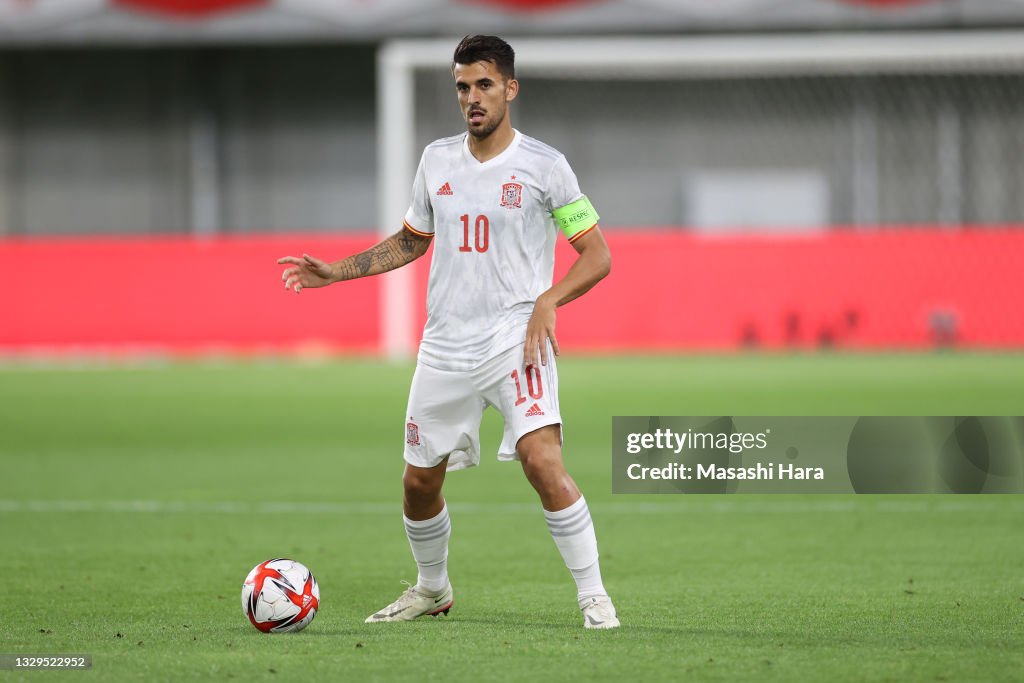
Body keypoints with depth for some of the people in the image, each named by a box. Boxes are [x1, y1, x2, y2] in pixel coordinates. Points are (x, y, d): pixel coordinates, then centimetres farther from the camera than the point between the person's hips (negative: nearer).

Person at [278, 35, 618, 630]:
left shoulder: (543, 165, -5)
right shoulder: (437, 160, 10)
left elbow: (597, 254, -4)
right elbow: (412, 240, 25)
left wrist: (548, 300, -20)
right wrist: (336, 272, 16)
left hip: (516, 340, -5)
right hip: (445, 348, 5)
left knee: (543, 460, -25)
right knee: (419, 482, 11)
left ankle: (594, 596, -17)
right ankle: (433, 591, 37)